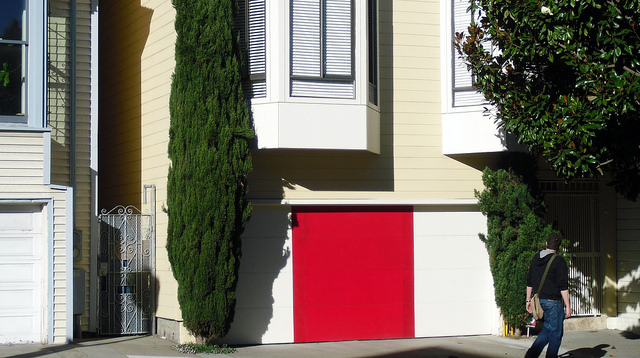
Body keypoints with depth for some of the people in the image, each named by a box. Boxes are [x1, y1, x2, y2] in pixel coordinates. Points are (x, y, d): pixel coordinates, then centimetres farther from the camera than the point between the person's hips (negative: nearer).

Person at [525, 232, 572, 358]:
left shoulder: (536, 258, 10)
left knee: (547, 330, 16)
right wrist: (568, 306, -11)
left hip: (538, 300, 7)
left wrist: (529, 299, 21)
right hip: (553, 302, -7)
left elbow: (529, 282, 14)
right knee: (555, 333, 4)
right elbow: (563, 286, -14)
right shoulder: (559, 261, -11)